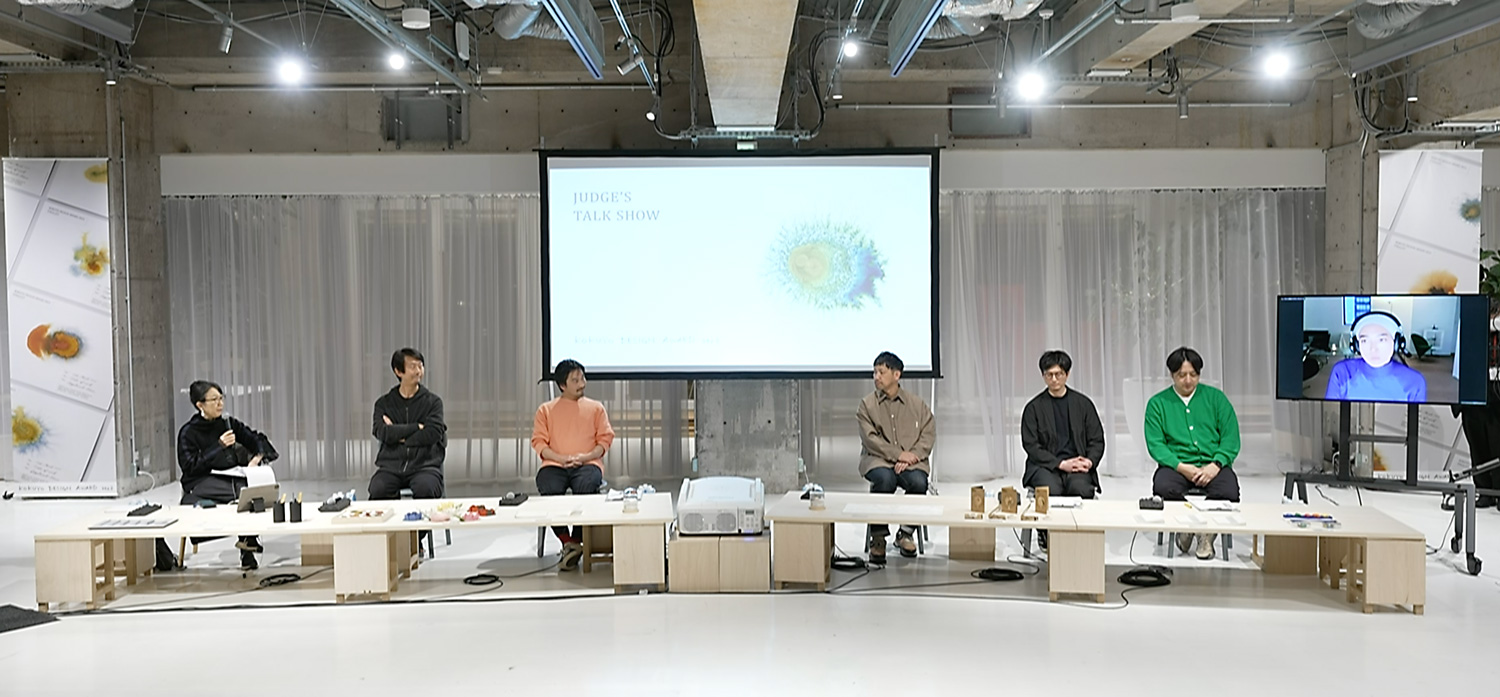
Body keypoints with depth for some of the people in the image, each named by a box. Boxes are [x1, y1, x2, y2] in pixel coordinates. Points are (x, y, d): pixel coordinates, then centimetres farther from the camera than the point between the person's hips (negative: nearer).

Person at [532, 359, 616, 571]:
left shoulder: (595, 408, 19)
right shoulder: (545, 410, 17)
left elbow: (605, 438, 11)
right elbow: (538, 441, 8)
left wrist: (586, 456, -8)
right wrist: (560, 458, -9)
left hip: (587, 464, 0)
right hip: (554, 464, 0)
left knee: (587, 488, -36)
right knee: (549, 491, -34)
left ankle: (576, 542, -29)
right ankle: (567, 542, -25)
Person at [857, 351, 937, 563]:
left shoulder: (917, 404, 11)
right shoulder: (867, 404, 6)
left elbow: (929, 434, 4)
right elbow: (870, 438, -5)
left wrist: (912, 455, -14)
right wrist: (899, 454, -15)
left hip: (911, 461, 2)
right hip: (877, 459, -2)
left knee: (919, 482, -31)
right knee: (885, 480, -35)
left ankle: (906, 534, -6)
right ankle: (878, 538, -18)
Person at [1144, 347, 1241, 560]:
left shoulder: (1216, 398, 12)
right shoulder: (1158, 403, 9)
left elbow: (1231, 438, 4)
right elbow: (1155, 444, -1)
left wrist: (1215, 465, -13)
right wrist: (1182, 467, -17)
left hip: (1213, 465, 1)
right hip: (1176, 465, 0)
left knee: (1229, 492, -32)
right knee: (1163, 487, -34)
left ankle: (1207, 535, -3)